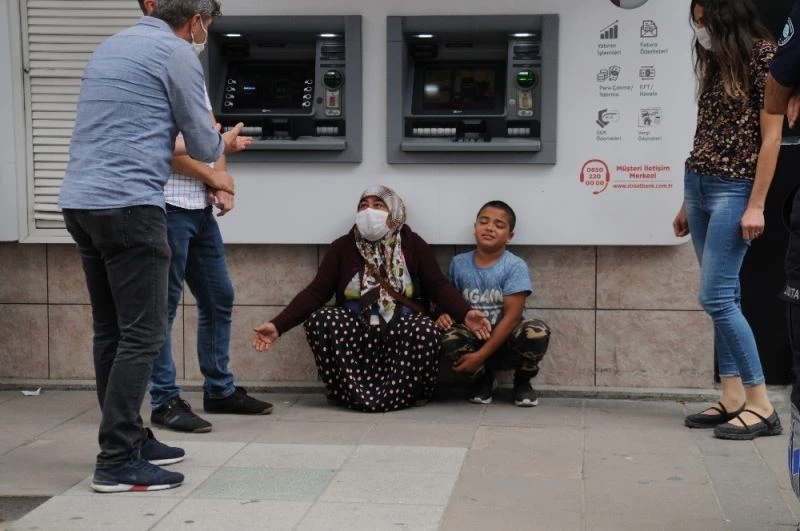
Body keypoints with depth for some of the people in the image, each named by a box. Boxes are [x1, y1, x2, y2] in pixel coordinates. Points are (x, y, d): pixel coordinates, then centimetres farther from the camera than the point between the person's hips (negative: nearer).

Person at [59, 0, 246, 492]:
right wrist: (224, 143, 25)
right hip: (129, 206, -9)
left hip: (80, 202, 9)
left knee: (111, 331, 13)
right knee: (142, 334, -6)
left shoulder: (110, 46, 21)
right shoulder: (176, 52, -4)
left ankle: (130, 438, 21)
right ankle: (117, 461, -6)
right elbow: (204, 144, 0)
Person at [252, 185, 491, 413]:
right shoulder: (343, 247, 5)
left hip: (403, 337, -1)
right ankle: (357, 393, -24)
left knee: (425, 328, -32)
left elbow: (438, 287, -5)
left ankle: (394, 394, -17)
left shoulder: (412, 244, 3)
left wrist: (465, 314, -26)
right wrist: (278, 326, -16)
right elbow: (316, 292, -2)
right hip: (355, 336, 1)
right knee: (321, 318, -27)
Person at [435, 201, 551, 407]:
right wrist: (444, 314, -14)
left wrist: (480, 355, -21)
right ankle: (484, 377, 2)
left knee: (536, 331, -35)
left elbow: (512, 316, -15)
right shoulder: (459, 263, 2)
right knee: (448, 339, -33)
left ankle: (522, 381, 1)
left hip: (505, 339, -2)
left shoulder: (515, 266, -10)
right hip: (474, 339, 2)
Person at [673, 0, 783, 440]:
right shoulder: (715, 64, 16)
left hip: (734, 189, -8)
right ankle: (733, 399, 9)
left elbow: (771, 135, -11)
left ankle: (761, 405, -8)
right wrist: (688, 202, 14)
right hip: (699, 186, 8)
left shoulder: (763, 54, -7)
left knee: (716, 297, -13)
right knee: (724, 297, 6)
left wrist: (756, 205, -16)